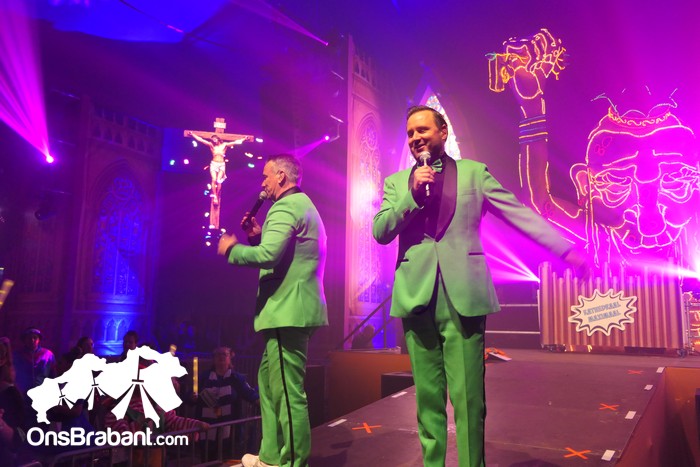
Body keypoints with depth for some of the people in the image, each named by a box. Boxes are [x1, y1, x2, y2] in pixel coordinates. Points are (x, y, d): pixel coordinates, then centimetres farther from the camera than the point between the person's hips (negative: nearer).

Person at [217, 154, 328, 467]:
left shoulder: (286, 206, -11)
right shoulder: (303, 205, 23)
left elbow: (269, 255, -25)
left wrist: (231, 249, -9)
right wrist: (259, 236, 15)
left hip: (287, 310, -11)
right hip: (293, 309, 11)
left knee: (288, 391, -6)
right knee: (269, 382, 18)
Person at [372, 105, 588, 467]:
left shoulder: (473, 172, 9)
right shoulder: (396, 183, 14)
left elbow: (519, 213, 4)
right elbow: (380, 232, 3)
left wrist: (565, 248, -4)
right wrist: (413, 194, -8)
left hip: (462, 297, -2)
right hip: (416, 299, 2)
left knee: (468, 398, -1)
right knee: (428, 399, 9)